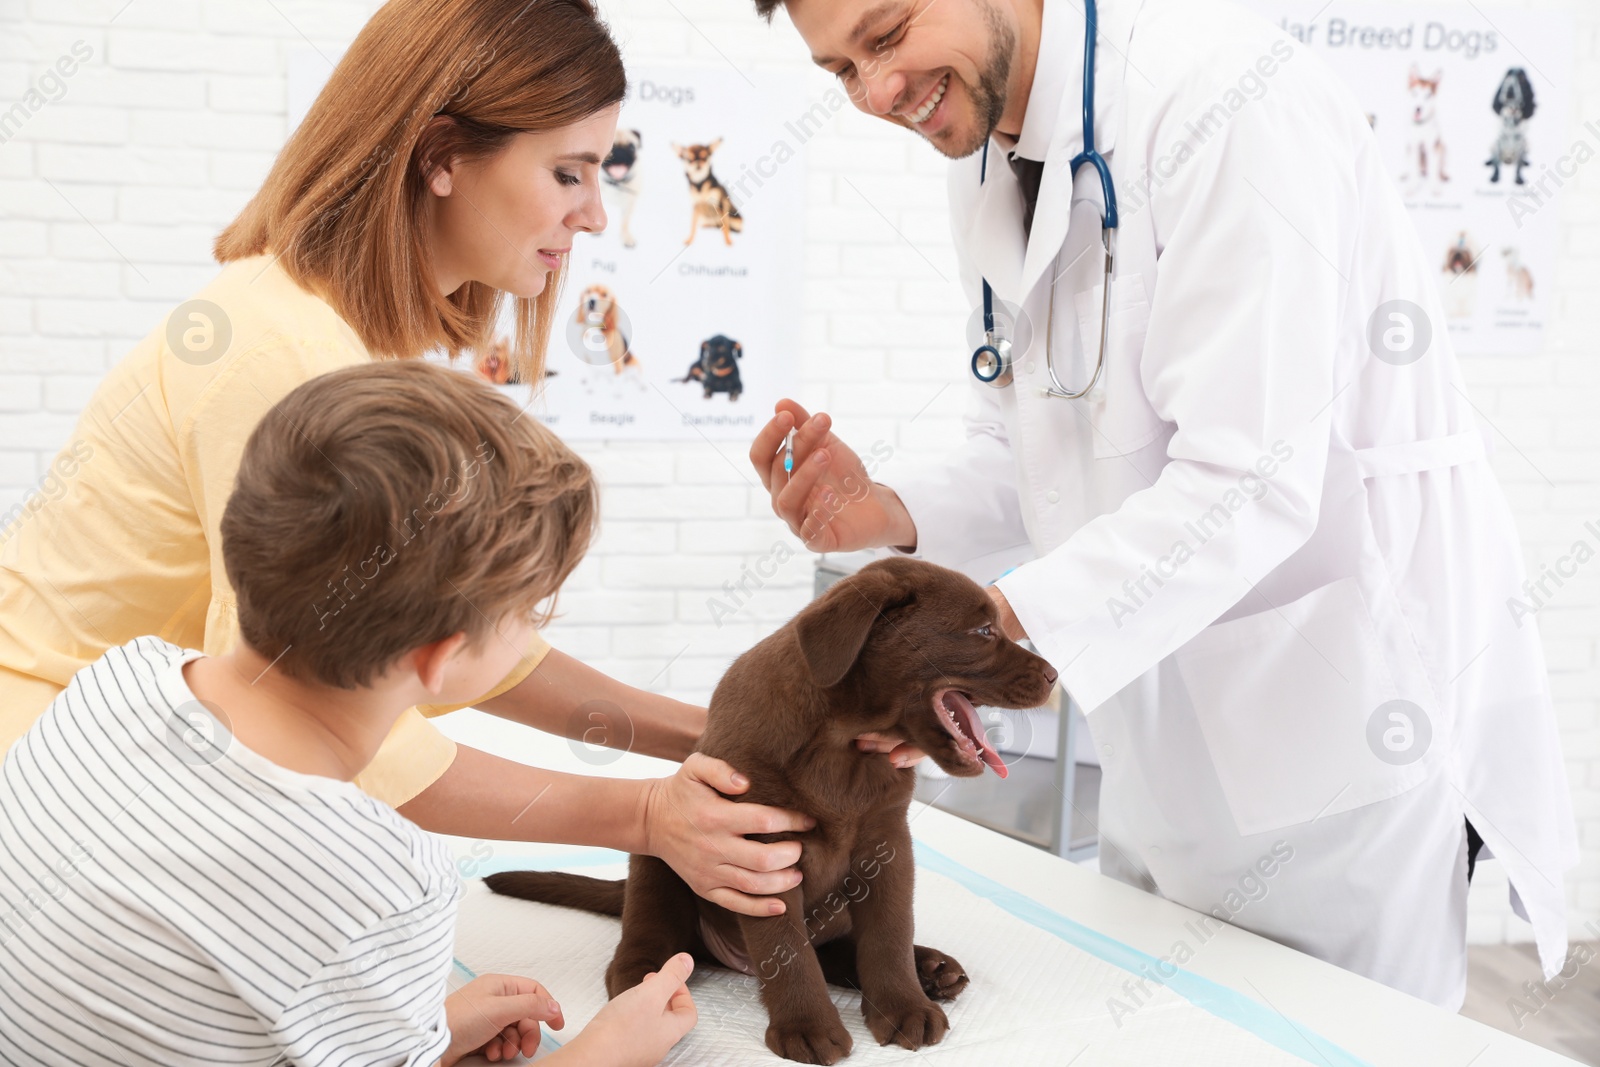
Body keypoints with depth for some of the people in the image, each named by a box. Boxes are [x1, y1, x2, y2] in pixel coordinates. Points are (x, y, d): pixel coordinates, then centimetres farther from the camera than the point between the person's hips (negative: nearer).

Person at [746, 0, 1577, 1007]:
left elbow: (1248, 487, -27)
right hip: (1164, 735, 8)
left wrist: (1007, 625, -34)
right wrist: (890, 513, -9)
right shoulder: (988, 169, 6)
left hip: (1343, 722, -8)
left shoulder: (1230, 102, -21)